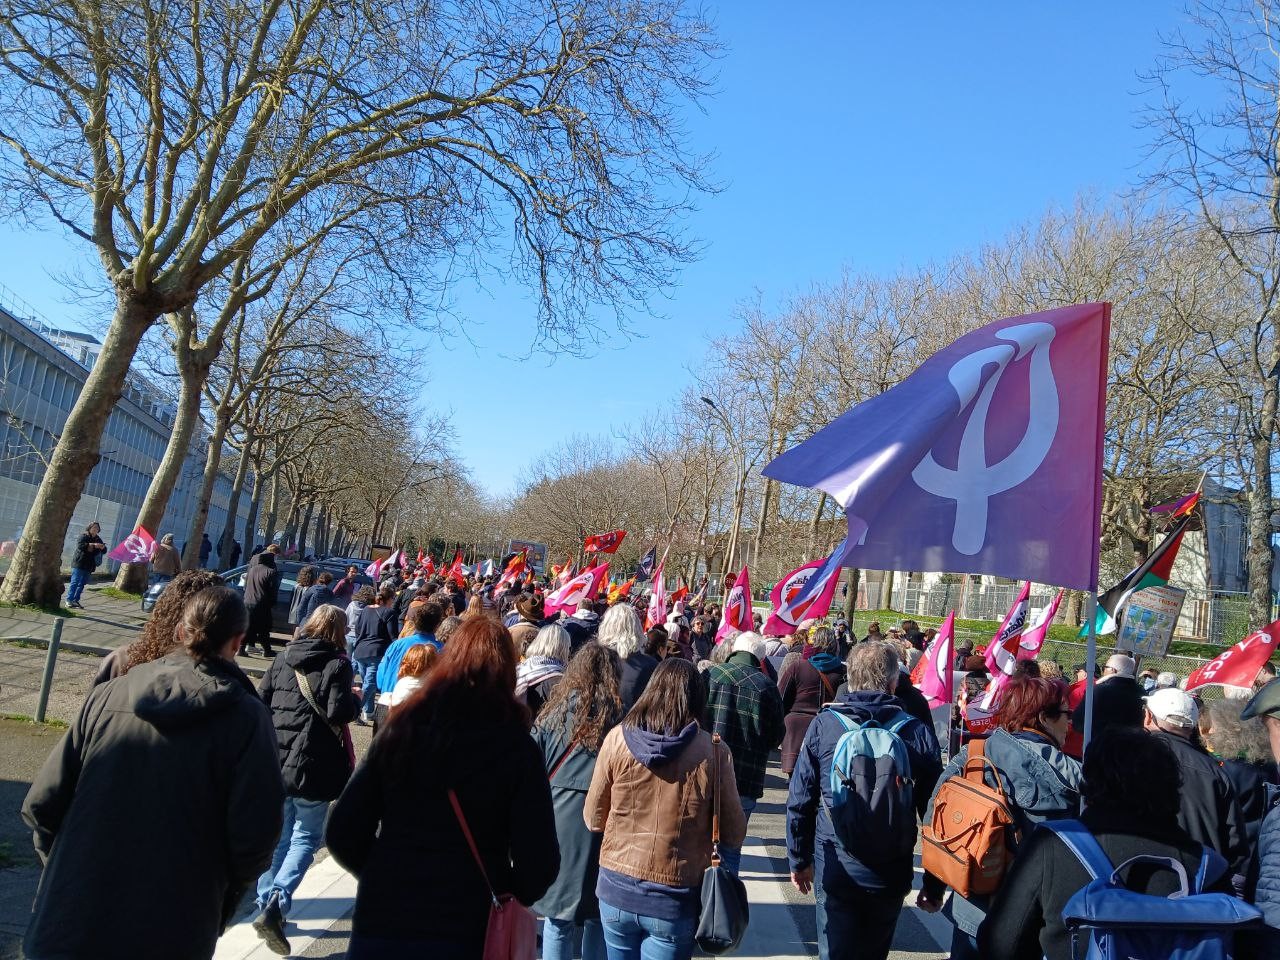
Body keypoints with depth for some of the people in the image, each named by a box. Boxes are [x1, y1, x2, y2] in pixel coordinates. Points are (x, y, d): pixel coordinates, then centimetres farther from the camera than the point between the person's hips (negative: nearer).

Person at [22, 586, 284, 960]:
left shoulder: (106, 696, -4)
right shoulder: (247, 718, -13)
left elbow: (41, 804, -2)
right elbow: (255, 835, -16)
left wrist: (66, 868, 15)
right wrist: (227, 890, 4)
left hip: (67, 930, 2)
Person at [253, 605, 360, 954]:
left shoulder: (283, 657, 6)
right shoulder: (337, 664, -11)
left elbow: (261, 699, 4)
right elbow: (339, 712, -18)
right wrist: (355, 699, 1)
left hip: (276, 759, 5)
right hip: (313, 764, -5)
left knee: (278, 834, 20)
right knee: (306, 836, 8)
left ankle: (266, 903, 26)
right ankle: (277, 904, -7)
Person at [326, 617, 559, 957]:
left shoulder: (402, 728, -5)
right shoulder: (516, 748, -11)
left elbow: (342, 834, -3)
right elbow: (539, 864, -13)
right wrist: (507, 897, 6)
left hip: (378, 929, 2)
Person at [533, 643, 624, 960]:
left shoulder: (554, 713, 1)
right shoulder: (621, 717, -6)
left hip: (557, 823, 1)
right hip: (602, 826, -1)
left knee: (558, 922, 10)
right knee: (598, 920, 15)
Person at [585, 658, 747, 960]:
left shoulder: (618, 737, -10)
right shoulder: (713, 752, -14)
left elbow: (593, 819, 0)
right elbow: (734, 835, -4)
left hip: (616, 890, 2)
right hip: (674, 901, -2)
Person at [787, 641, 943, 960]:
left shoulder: (824, 724, -10)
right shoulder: (919, 733, -9)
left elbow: (799, 801, -6)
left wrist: (799, 860, 7)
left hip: (835, 870, -2)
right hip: (892, 874, 2)